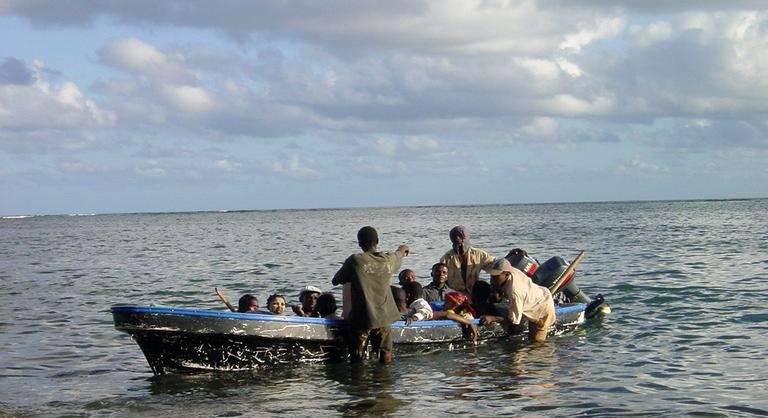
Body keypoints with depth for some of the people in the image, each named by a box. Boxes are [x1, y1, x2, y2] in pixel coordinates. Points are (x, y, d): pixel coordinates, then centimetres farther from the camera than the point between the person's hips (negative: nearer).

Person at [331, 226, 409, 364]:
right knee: (385, 361, 10)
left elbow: (335, 281, 2)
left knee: (356, 361, 3)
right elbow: (403, 250, 28)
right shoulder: (389, 260, 3)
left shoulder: (354, 260, -9)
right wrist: (403, 249, 52)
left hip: (360, 318, -3)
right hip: (383, 318, 3)